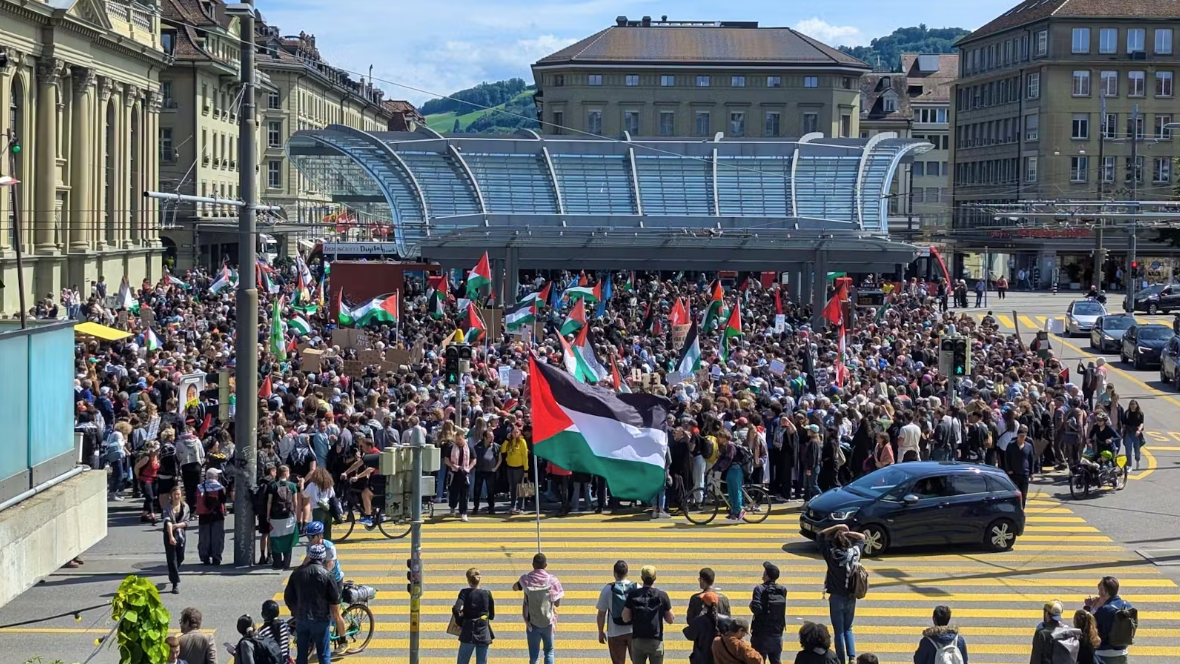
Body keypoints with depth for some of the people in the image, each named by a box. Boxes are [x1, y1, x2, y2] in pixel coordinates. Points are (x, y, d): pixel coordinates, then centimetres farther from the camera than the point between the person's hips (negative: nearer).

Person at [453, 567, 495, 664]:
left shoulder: (465, 592, -7)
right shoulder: (487, 594, -1)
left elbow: (456, 610, -20)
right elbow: (491, 616, 7)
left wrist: (460, 623, -3)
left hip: (468, 634, -2)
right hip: (484, 633, 2)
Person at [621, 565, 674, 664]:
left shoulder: (633, 594, -3)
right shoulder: (662, 596, -5)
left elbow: (625, 618, -2)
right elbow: (670, 620, 0)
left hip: (638, 640, 1)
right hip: (656, 641, -1)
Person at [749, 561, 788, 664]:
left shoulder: (760, 589, -15)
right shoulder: (783, 590, 1)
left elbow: (756, 609, -23)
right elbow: (782, 609, 10)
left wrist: (751, 603, -4)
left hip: (761, 634, -5)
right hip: (777, 634, 5)